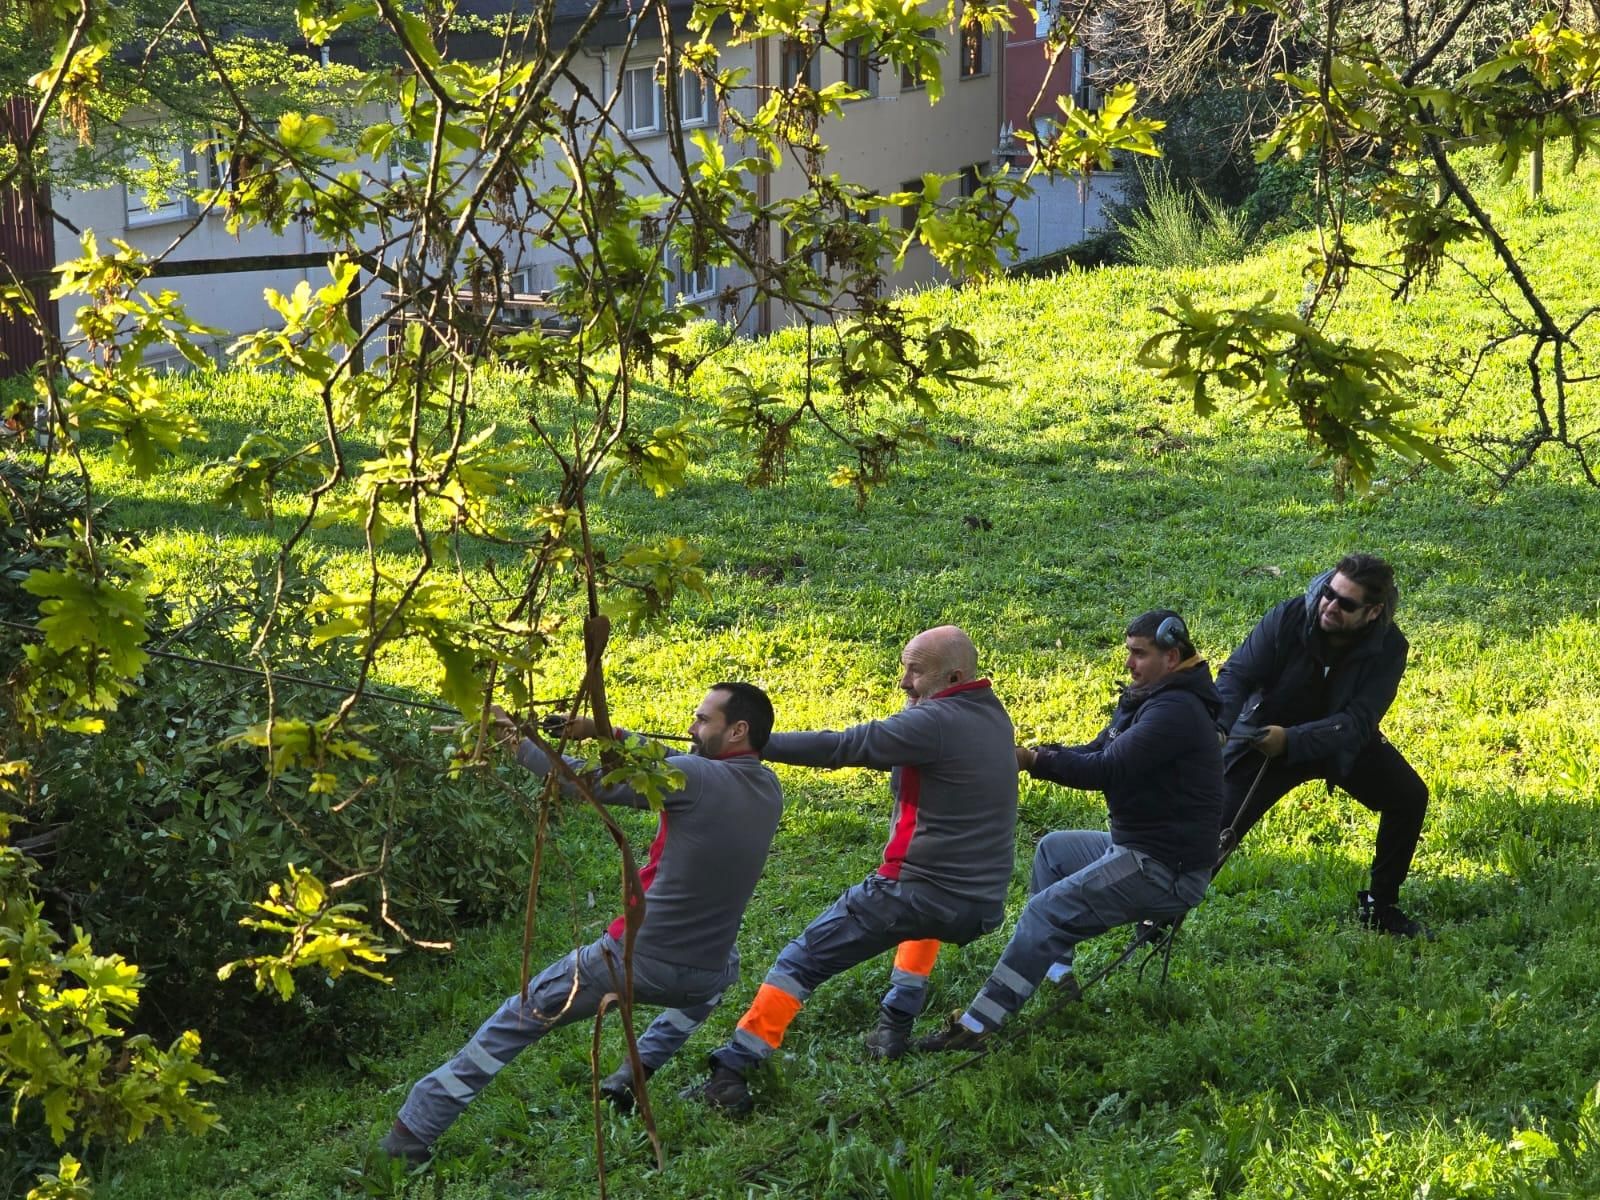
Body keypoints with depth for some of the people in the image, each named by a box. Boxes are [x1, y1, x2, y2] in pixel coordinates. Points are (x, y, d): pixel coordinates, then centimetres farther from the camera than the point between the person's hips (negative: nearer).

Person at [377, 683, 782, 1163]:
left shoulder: (696, 779, -17)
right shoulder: (768, 790, 3)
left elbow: (587, 782, -13)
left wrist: (516, 742, -4)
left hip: (633, 959, -5)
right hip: (701, 980, 5)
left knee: (520, 1016, 13)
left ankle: (414, 1129, 13)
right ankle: (637, 1073, 31)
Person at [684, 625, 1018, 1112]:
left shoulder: (934, 722, -15)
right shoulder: (994, 718, 9)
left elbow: (839, 747, -18)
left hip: (912, 895, -7)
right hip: (980, 909, 7)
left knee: (803, 959, 4)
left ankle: (731, 1073, -1)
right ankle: (896, 1024, 31)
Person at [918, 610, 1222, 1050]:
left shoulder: (1176, 711, -21)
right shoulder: (1148, 700, 13)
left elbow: (1106, 770, -27)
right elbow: (1095, 753, 12)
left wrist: (1033, 760, -23)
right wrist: (1036, 756, -5)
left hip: (1167, 869, -11)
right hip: (1139, 846, 11)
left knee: (1044, 913, -17)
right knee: (1052, 849, 28)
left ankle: (975, 1026, -19)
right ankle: (1054, 972, 20)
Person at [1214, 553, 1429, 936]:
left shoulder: (1388, 648, -22)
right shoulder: (1289, 618, -26)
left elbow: (1356, 722, -30)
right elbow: (1237, 674, -26)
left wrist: (1292, 740, -46)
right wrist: (1218, 728, -46)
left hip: (1340, 743, 2)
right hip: (1267, 739, -2)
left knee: (1409, 797, -10)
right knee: (1219, 827, -12)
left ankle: (1379, 906, 9)